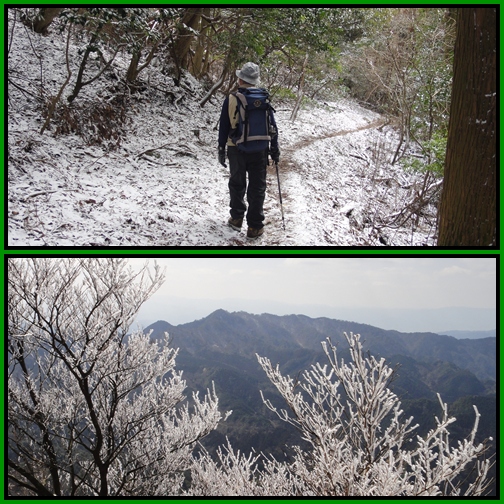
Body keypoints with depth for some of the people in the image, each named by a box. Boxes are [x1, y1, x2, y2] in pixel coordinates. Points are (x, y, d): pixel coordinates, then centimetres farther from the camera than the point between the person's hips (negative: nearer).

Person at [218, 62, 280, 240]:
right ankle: (255, 227, 9)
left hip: (236, 149, -1)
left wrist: (221, 150, 6)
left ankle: (236, 218, 28)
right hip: (260, 150, 1)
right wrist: (275, 148, 10)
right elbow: (272, 125, 1)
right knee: (257, 188, 7)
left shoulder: (231, 99, -7)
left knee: (237, 184, 18)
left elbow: (223, 127, -3)